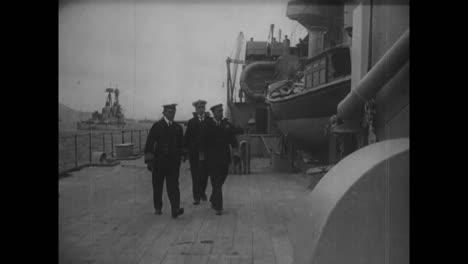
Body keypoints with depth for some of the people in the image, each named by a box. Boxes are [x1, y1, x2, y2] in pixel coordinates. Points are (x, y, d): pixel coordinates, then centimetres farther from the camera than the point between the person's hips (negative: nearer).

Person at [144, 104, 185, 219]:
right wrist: (149, 160, -8)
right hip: (159, 161, -1)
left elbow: (180, 144, 14)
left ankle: (175, 209, -11)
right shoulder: (157, 126, -1)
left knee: (173, 185, -6)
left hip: (173, 161, 2)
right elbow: (149, 143, -3)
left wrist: (179, 158, 10)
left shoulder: (178, 127, 9)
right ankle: (157, 208, 24)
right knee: (157, 186, 9)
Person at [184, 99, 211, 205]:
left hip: (206, 152, 1)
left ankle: (202, 192, 30)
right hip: (194, 152, 0)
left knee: (205, 174, 9)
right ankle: (196, 196, 4)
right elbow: (187, 137, 3)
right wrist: (186, 149, -4)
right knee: (195, 175, -1)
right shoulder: (191, 122, 6)